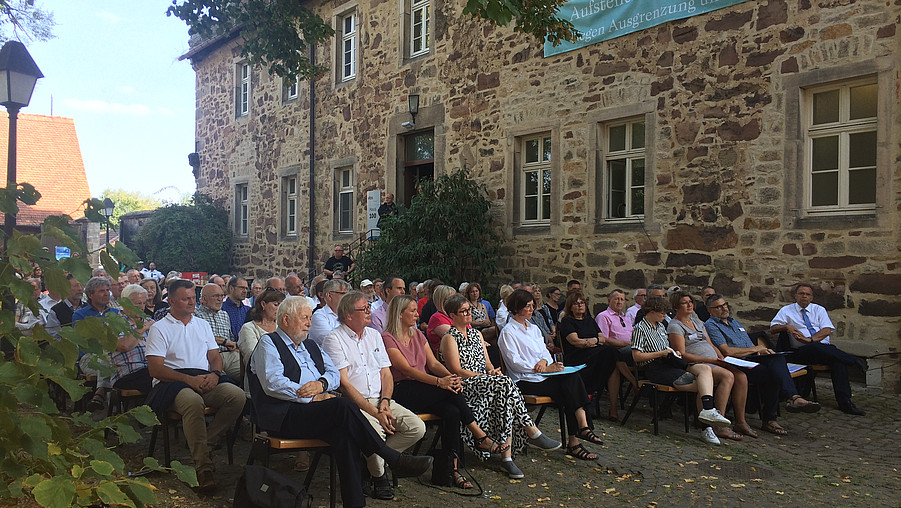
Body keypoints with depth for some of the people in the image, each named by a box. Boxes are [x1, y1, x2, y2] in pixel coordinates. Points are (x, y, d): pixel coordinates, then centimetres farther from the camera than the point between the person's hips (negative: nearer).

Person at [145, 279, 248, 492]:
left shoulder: (203, 324, 22)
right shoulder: (159, 328, 6)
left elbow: (215, 356, 19)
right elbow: (155, 369, -5)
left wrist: (214, 374, -6)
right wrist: (189, 379, -17)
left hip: (205, 380, 5)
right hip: (173, 383, -5)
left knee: (237, 395, -25)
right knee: (193, 401, -39)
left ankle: (204, 444, -15)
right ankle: (203, 466, -32)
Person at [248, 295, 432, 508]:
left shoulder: (310, 345, 27)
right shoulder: (268, 344, 6)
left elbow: (335, 373, 19)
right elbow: (273, 384, -10)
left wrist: (321, 384, -6)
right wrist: (314, 397, -13)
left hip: (314, 409, 7)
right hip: (283, 415, -6)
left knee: (344, 436, -28)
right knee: (344, 406, -30)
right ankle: (394, 460, -26)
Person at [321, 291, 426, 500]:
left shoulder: (374, 335, 16)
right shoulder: (334, 340, -5)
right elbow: (344, 384, -12)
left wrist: (385, 401, -5)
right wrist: (374, 412, -19)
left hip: (380, 400, 6)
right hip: (353, 403, -6)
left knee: (417, 428, -14)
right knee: (375, 433, -33)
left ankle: (375, 459, 3)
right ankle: (378, 475, -2)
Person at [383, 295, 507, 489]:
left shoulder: (417, 334, 17)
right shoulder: (388, 338, -6)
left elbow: (433, 363, 9)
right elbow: (407, 369, -17)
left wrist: (450, 376, -14)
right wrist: (439, 381, -30)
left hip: (425, 389, 7)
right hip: (402, 391, -7)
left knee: (452, 411, -24)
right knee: (450, 391, -27)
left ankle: (452, 468, -23)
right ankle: (479, 436, -15)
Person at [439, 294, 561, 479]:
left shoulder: (476, 334, 23)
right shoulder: (449, 338, 0)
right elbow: (456, 371, -9)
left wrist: (493, 370, -5)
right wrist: (486, 375, -14)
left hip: (486, 381, 6)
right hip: (465, 387, -6)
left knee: (504, 397, -30)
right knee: (505, 383, -32)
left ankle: (506, 457, -33)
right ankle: (533, 434, -27)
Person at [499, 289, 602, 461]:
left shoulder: (534, 329, 21)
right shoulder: (508, 332, -4)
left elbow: (545, 351, 16)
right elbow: (515, 362, -12)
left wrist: (544, 361, -9)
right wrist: (545, 369, -17)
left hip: (543, 376, 7)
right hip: (524, 381, -7)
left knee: (572, 378, -23)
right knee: (569, 390, -25)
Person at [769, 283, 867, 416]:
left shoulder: (819, 310, 18)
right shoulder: (787, 311, 14)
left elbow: (827, 330, 3)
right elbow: (772, 328, 6)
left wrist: (810, 339, -14)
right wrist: (787, 326, -13)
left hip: (824, 347, 2)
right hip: (801, 352, -2)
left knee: (838, 360, -31)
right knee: (816, 347, -37)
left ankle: (845, 402, -34)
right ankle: (855, 361, -21)